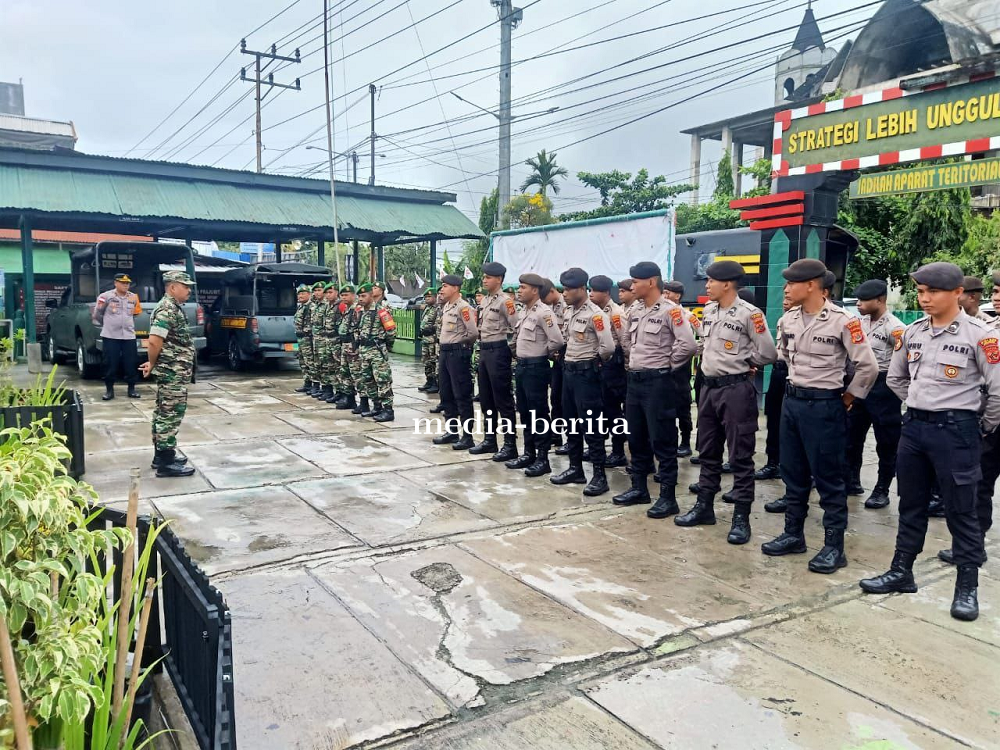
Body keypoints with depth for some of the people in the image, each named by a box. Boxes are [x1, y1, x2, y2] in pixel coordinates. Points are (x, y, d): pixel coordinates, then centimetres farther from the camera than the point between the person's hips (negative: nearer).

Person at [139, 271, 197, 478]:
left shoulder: (174, 308, 15)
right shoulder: (167, 310, -18)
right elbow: (154, 341, -25)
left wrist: (153, 364, 15)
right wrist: (152, 364, -10)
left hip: (173, 371, 10)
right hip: (173, 373, -10)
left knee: (164, 413, 16)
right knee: (170, 414, -6)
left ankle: (162, 454, 26)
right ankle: (166, 462, -1)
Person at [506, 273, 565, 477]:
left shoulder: (544, 312, -15)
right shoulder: (525, 312, 13)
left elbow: (557, 341, -22)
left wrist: (543, 353, -7)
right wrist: (521, 359, 12)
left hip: (536, 368, -9)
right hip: (522, 366, 9)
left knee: (539, 414, -3)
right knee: (525, 412, 14)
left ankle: (542, 459, 4)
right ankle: (528, 453, 24)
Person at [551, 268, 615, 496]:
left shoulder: (595, 314, -16)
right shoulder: (569, 312, 10)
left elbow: (608, 347, -23)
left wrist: (596, 362, -6)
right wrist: (568, 360, 12)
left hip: (586, 373, -9)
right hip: (568, 371, 9)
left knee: (591, 425, -4)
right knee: (571, 423, 14)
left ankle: (599, 476, 3)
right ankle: (575, 469, 25)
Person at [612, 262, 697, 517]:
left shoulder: (670, 310, -13)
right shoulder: (635, 311, 11)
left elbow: (688, 344, -22)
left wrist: (668, 364, -11)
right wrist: (634, 361, 13)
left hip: (658, 381, -8)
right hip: (634, 380, 8)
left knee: (662, 440, -2)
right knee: (635, 437, 14)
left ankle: (668, 497, 6)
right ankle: (639, 488, 27)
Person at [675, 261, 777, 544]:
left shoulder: (749, 314, -14)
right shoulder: (708, 310, 8)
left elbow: (767, 353, -12)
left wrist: (740, 364, 1)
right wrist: (712, 364, 10)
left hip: (736, 389, -7)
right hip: (709, 387, 8)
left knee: (740, 456, 0)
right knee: (708, 451, 15)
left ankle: (741, 517, 8)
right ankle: (704, 506, 27)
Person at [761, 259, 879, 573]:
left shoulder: (842, 321, -15)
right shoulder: (787, 319, 4)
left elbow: (868, 366, -13)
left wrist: (849, 397, -5)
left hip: (824, 406, -7)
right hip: (791, 402, 7)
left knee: (828, 478, 1)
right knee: (793, 473, 14)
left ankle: (834, 546, 11)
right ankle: (793, 535, 26)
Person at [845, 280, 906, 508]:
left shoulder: (894, 326, -13)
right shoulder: (861, 322, 8)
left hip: (883, 386, -7)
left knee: (886, 442, 4)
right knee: (852, 436, 14)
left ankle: (881, 491, 14)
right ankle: (851, 481, 29)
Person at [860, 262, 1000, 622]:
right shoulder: (912, 332, 5)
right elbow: (895, 378, 18)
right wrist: (919, 406, 14)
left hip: (955, 430, -5)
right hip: (913, 427, 6)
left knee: (960, 511, 3)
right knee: (910, 505, 14)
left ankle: (967, 587, 15)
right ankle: (901, 572, 26)